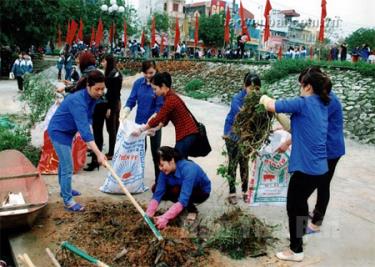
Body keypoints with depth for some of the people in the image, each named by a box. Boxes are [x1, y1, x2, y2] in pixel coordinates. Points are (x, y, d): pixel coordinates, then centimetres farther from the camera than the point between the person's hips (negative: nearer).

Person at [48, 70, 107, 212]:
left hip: (67, 131, 9)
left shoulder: (93, 97, -10)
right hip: (58, 131, -9)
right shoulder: (78, 101, -36)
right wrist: (98, 154, -46)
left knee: (64, 162, 25)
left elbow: (87, 120, 5)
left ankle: (65, 190, 43)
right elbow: (84, 129, -43)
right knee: (68, 167, -6)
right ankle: (67, 201, 6)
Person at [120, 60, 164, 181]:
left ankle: (159, 180, 18)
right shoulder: (138, 83, -3)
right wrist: (123, 114, -17)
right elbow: (131, 101, -1)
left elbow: (160, 107, -16)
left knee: (155, 151, 7)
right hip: (139, 121, 4)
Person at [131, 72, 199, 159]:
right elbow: (165, 118, 14)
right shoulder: (169, 97, 9)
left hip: (187, 133, -9)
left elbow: (158, 119, -21)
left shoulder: (171, 99, -21)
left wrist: (141, 130, -13)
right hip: (185, 132, 9)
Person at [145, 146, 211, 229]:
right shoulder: (165, 171, -19)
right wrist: (148, 215, -35)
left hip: (202, 192, -6)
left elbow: (183, 199, -44)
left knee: (176, 191, -35)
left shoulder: (188, 169, -37)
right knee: (156, 188, -14)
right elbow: (157, 194, -22)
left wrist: (165, 218, -52)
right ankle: (179, 207, 6)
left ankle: (192, 209, -6)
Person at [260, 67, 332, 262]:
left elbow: (271, 106, -16)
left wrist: (264, 99, 4)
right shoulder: (323, 106, 11)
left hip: (306, 168, -8)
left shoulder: (304, 103, -15)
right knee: (301, 202, 26)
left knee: (293, 207, 7)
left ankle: (296, 251, 19)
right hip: (320, 168, 8)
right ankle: (299, 235, 45)